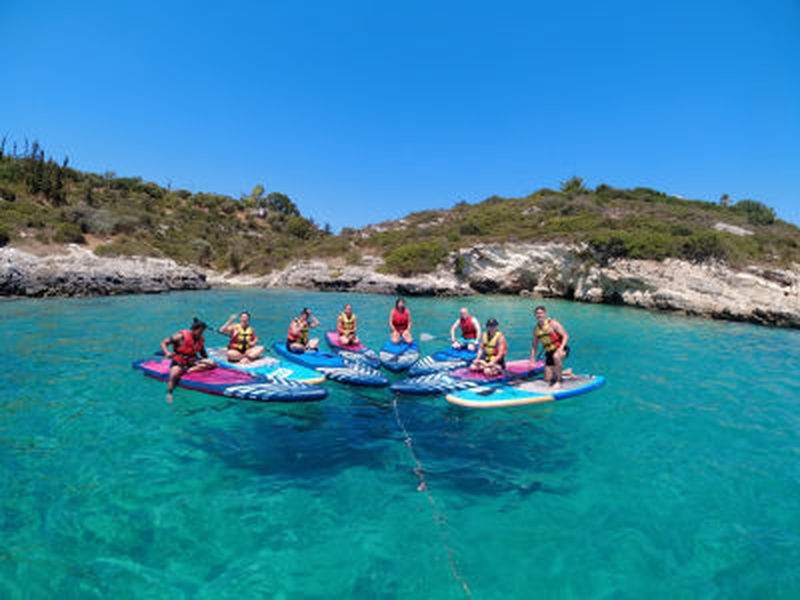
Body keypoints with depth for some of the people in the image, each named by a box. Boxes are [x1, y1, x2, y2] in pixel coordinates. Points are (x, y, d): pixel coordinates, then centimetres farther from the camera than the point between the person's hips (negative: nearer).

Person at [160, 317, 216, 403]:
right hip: (178, 362, -5)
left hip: (192, 361, 5)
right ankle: (169, 393, -20)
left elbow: (204, 355, 16)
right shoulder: (181, 336, -15)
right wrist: (167, 353, -30)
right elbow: (163, 343, -13)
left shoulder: (200, 340, 1)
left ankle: (188, 370, -23)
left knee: (212, 364, -14)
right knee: (174, 375, -37)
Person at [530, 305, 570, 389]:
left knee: (556, 356, -42)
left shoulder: (552, 323, -14)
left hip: (560, 350, -6)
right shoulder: (536, 329, 3)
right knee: (547, 379, 2)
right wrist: (532, 359, 5)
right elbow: (534, 346, 11)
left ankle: (559, 380, -25)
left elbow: (566, 336, -18)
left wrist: (561, 348, -32)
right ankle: (562, 373, 30)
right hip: (549, 353, 6)